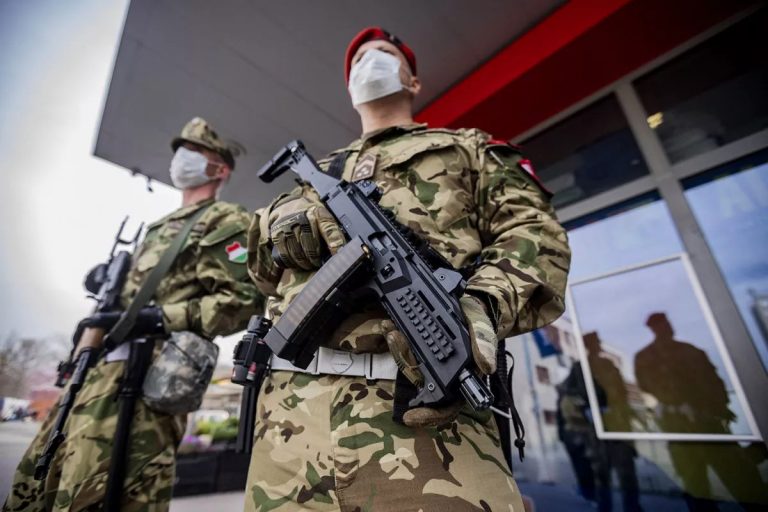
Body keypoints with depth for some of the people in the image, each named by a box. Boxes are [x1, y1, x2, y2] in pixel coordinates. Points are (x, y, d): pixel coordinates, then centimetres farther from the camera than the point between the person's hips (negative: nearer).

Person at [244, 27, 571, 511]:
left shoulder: (467, 147, 19)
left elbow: (536, 233, 5)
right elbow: (261, 263, 24)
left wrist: (482, 303, -16)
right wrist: (281, 226, -1)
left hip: (421, 402, -3)